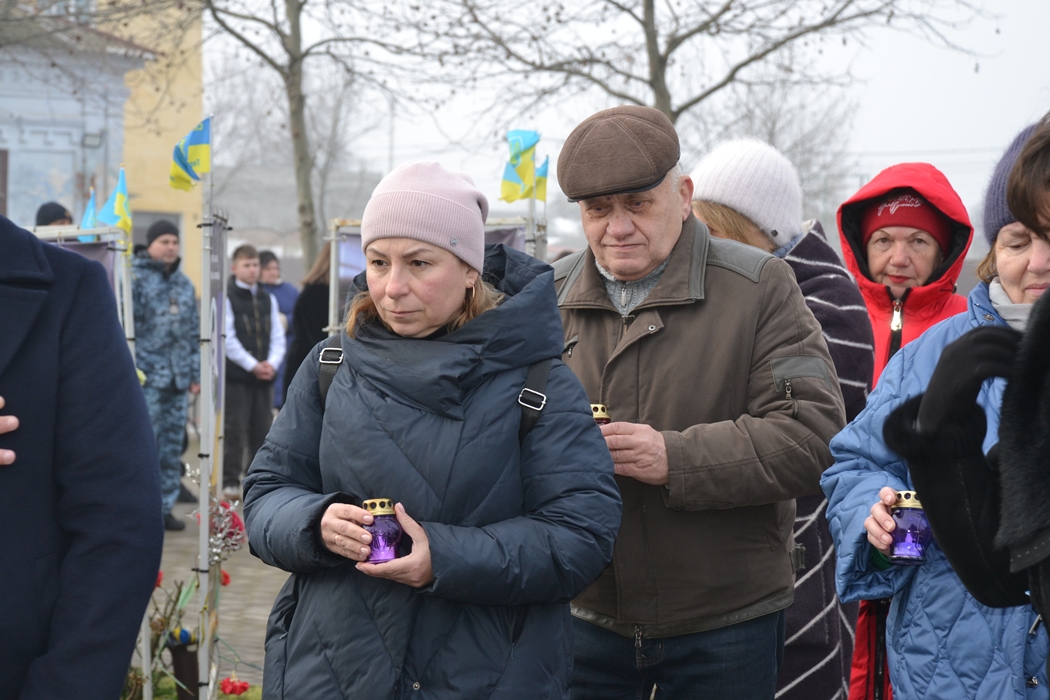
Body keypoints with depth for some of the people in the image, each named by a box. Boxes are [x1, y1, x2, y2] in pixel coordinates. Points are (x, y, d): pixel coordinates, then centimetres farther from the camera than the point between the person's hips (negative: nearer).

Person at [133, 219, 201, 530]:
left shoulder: (184, 283, 17)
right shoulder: (136, 278, -5)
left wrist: (196, 372, 17)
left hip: (177, 377, 6)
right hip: (147, 376, -6)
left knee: (173, 446, 8)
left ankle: (165, 507, 16)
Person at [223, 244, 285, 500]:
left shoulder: (267, 299, 13)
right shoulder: (226, 297, -4)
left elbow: (277, 337, 11)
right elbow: (228, 340, -10)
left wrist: (272, 363, -6)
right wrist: (252, 365, -13)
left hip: (265, 375, 5)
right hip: (236, 375, -5)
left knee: (262, 429, 8)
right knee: (235, 430, -4)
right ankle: (230, 482, 2)